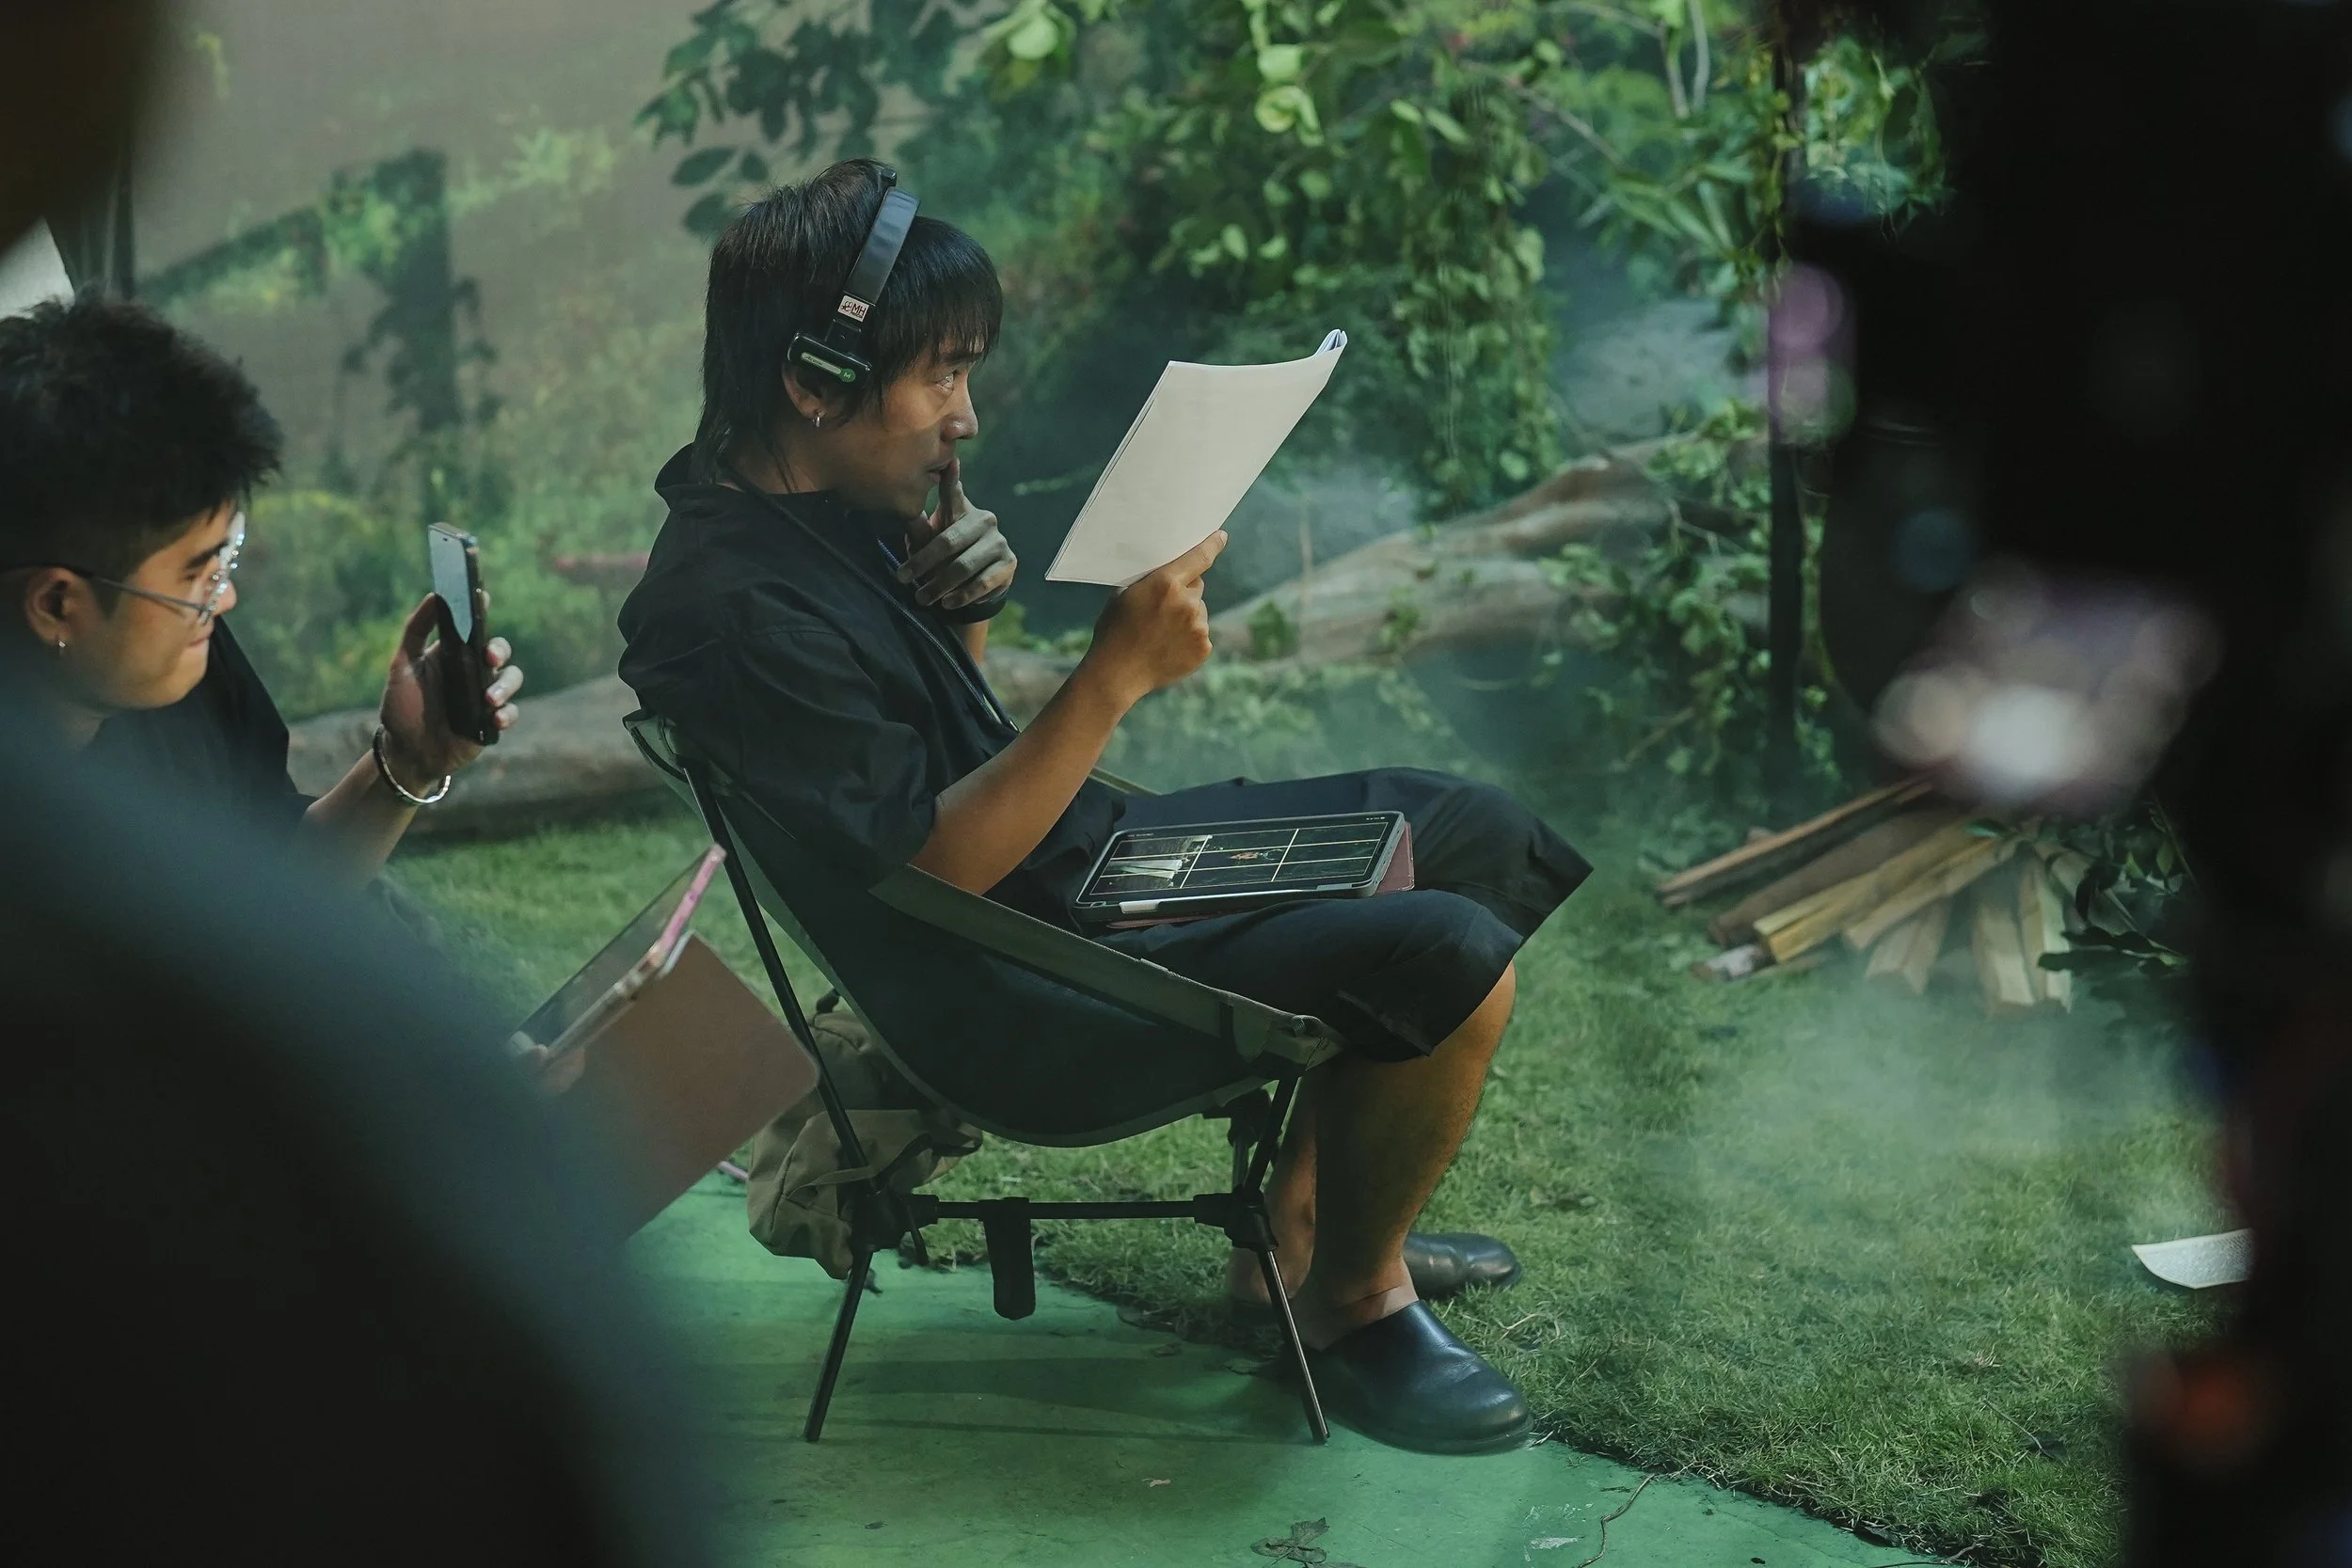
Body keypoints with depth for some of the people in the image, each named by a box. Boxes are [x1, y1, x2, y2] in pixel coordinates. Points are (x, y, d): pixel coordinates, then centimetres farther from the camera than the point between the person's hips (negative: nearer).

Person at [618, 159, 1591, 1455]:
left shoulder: (830, 501, 4)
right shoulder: (734, 609, -27)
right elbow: (931, 867, -26)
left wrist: (961, 610, -4)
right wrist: (1116, 673, -31)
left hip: (1090, 850, 11)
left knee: (1467, 829, 18)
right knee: (1451, 956, -25)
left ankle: (1306, 1221, 26)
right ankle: (1350, 1306, 0)